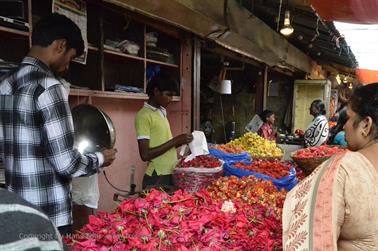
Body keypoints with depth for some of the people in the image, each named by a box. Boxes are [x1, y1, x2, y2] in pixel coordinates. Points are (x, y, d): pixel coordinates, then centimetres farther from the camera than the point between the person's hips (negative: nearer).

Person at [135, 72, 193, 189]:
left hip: (171, 174, 8)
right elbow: (145, 155, -20)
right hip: (157, 178, -8)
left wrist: (180, 142, 1)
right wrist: (175, 141, -19)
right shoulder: (144, 115, -14)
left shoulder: (161, 113, 11)